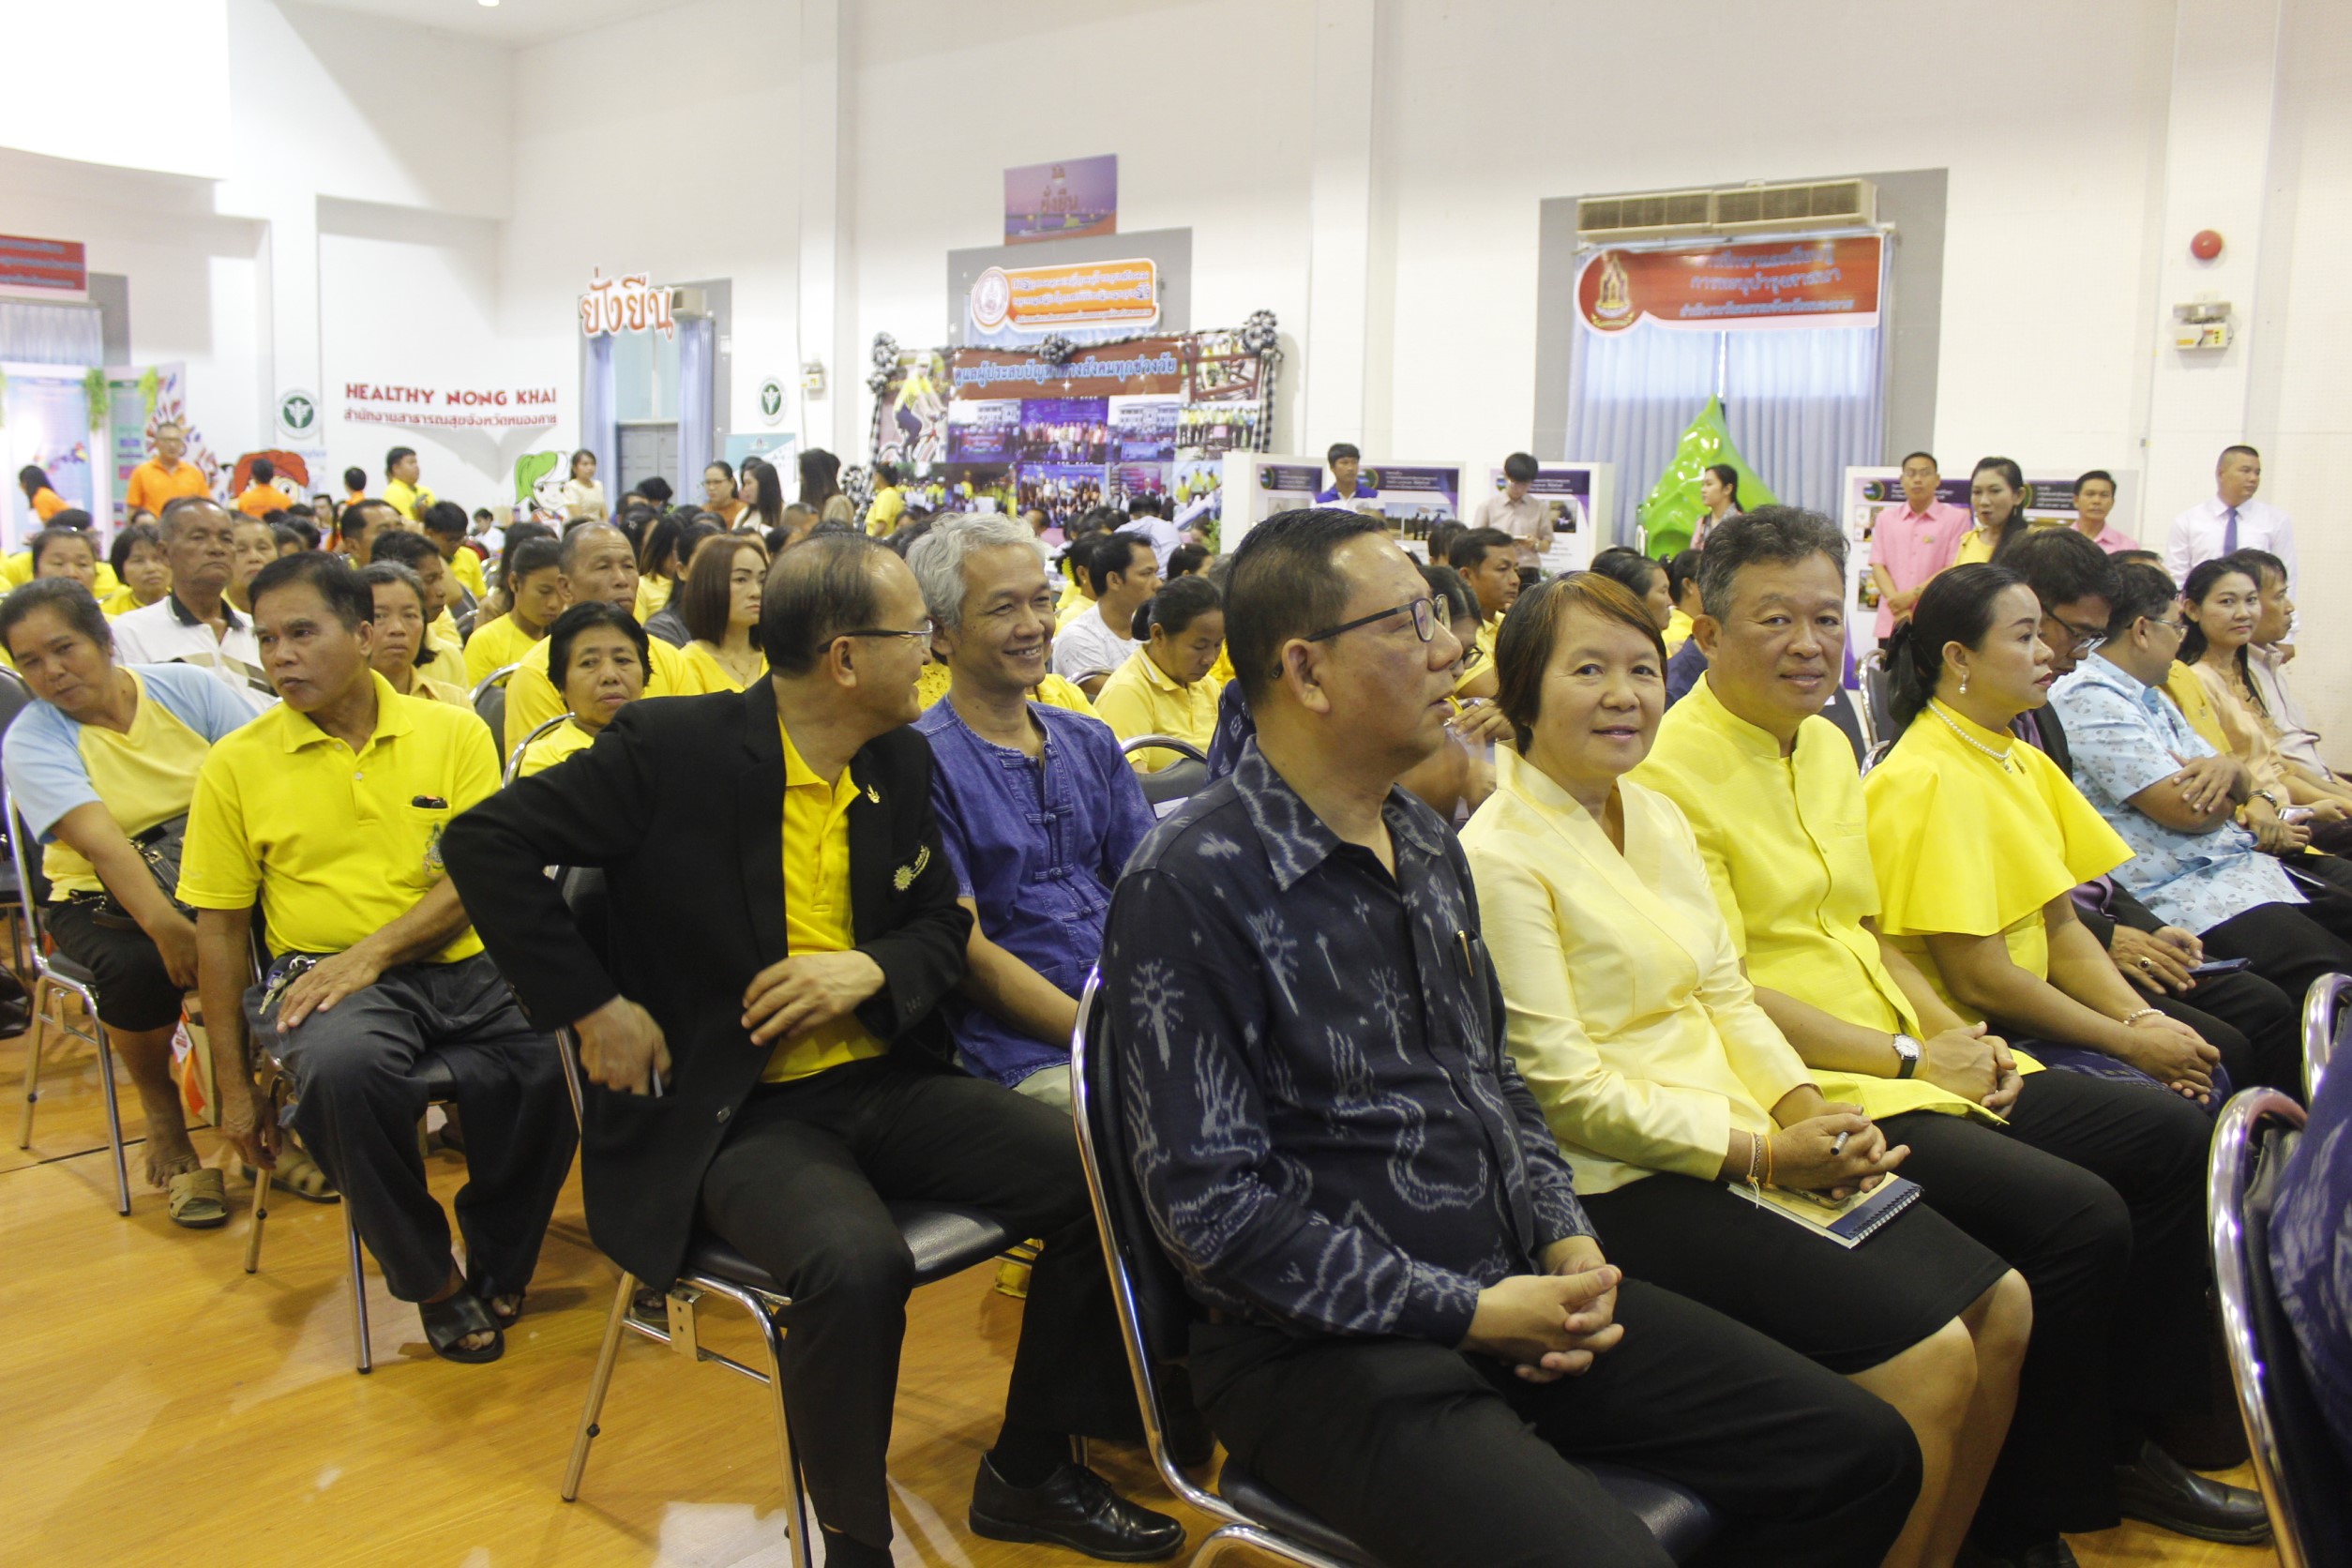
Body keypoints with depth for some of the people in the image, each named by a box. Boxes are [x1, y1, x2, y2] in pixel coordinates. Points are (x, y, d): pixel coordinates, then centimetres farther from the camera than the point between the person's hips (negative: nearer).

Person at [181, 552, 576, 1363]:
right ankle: (432, 1279, -8)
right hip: (318, 970, -1)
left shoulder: (453, 733, 5)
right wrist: (235, 1086, 7)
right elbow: (219, 932, 8)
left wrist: (373, 950, -18)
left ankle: (495, 1264, 2)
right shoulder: (237, 764, 5)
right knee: (347, 1066, -36)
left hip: (459, 967, 1)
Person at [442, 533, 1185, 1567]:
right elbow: (486, 842, -9)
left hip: (881, 1080, 6)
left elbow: (944, 924, 15)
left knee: (1099, 1179, -10)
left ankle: (1027, 1474, 11)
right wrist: (592, 1005, -12)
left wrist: (871, 969, -8)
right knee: (858, 1260, -34)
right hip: (731, 1113, -6)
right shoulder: (674, 748, -12)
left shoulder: (903, 762, 6)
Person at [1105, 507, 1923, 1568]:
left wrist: (1567, 1240, 2)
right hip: (1331, 1348, -8)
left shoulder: (1429, 847, 11)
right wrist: (1470, 1314, -17)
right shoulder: (1190, 886, -16)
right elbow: (1212, 1206, -18)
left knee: (1863, 1455, 4)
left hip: (1513, 1290, 8)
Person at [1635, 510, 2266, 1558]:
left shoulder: (1827, 743, 14)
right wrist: (1911, 1058, -13)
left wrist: (1958, 1032, 4)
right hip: (1813, 1091, -10)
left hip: (1926, 1060, 10)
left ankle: (2117, 1432, 24)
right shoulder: (1672, 773, -16)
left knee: (2169, 1137, 8)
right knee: (2077, 1216, -21)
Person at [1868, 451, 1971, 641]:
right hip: (1891, 624, 3)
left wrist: (1913, 594, -11)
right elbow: (1878, 565, 6)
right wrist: (1900, 611, -8)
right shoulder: (1886, 518, 13)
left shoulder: (1956, 518, 4)